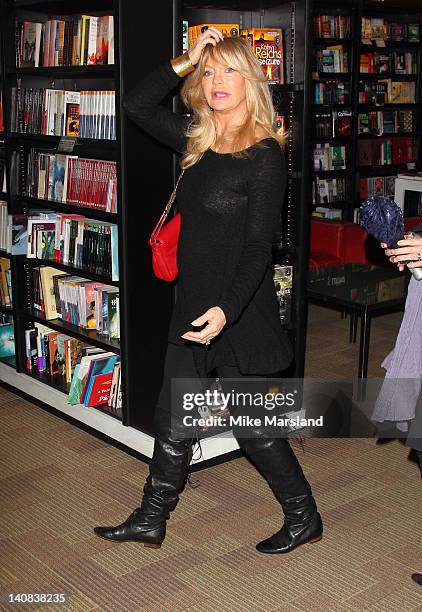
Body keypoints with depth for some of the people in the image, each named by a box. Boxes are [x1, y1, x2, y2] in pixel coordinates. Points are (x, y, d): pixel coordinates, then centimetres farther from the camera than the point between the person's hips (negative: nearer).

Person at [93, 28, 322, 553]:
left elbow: (259, 245, -20)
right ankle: (150, 520, 30)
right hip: (194, 303, 7)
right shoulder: (197, 140, 6)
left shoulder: (265, 155, -15)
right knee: (172, 416, 15)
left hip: (240, 311, -7)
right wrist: (187, 59, -1)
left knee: (251, 424, 6)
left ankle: (304, 518, 26)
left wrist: (226, 310, -32)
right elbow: (136, 105, 10)